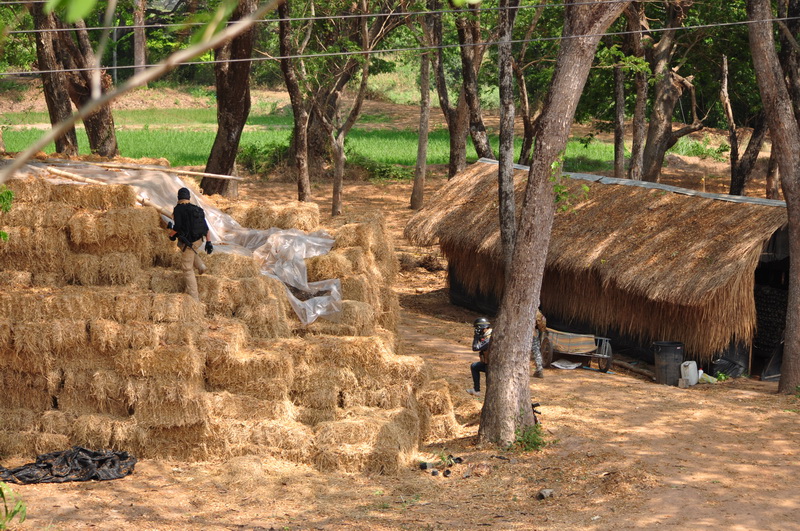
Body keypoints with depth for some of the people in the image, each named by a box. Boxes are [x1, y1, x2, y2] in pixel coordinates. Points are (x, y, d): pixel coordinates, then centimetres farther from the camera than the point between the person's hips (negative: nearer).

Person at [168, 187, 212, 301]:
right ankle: (200, 266, 24)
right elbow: (205, 226, 4)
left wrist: (171, 234, 1)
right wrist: (208, 242, 8)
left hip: (188, 243, -7)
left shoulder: (178, 209, -16)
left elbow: (177, 227, -21)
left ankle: (194, 296, 5)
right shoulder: (196, 209, 4)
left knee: (187, 269, 5)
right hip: (198, 240, 7)